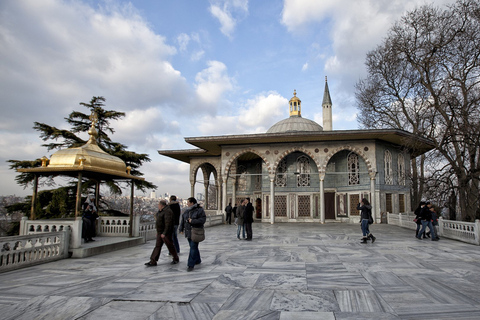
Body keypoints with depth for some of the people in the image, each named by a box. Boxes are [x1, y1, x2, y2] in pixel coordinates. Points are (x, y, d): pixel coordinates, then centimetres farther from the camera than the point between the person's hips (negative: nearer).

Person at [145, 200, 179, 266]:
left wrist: (164, 233, -28)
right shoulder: (161, 211, 12)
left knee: (170, 246, 3)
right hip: (160, 232, 9)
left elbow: (168, 223, -25)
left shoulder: (167, 211, -20)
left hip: (166, 233, -9)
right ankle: (153, 261, 5)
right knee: (157, 246, 5)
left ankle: (176, 259, 20)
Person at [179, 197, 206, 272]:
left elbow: (203, 219, -17)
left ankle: (191, 265, -7)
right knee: (193, 247, 16)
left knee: (193, 248, -9)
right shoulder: (187, 211, 11)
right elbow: (183, 220, 11)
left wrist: (193, 221, -22)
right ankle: (198, 260, 33)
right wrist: (181, 229, 2)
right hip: (188, 233, 7)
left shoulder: (199, 210, -10)